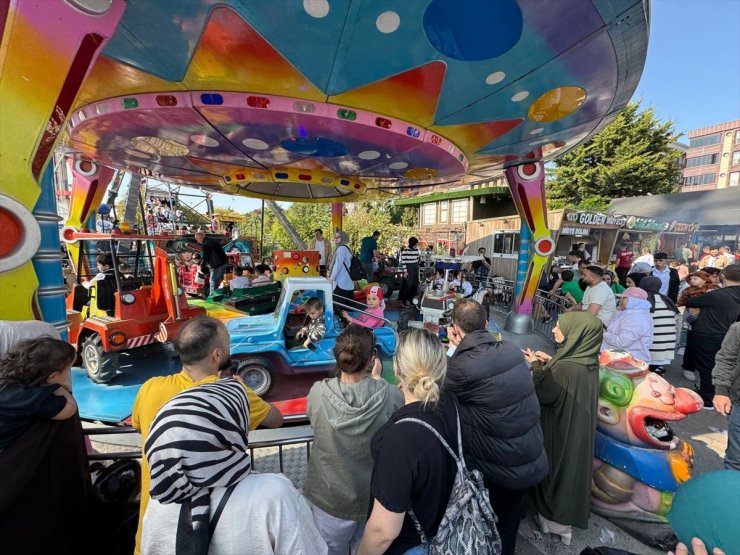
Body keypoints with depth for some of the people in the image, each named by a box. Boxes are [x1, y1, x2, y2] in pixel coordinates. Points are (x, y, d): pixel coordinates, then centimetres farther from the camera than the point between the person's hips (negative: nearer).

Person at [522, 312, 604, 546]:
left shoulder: (566, 368, -35)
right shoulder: (587, 361, -8)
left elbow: (542, 395, -20)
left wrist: (537, 366, -10)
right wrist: (550, 362, 2)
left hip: (561, 431, -8)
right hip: (578, 428, 8)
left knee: (556, 471, 15)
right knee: (570, 470, 25)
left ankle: (554, 520, 38)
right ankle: (565, 517, 47)